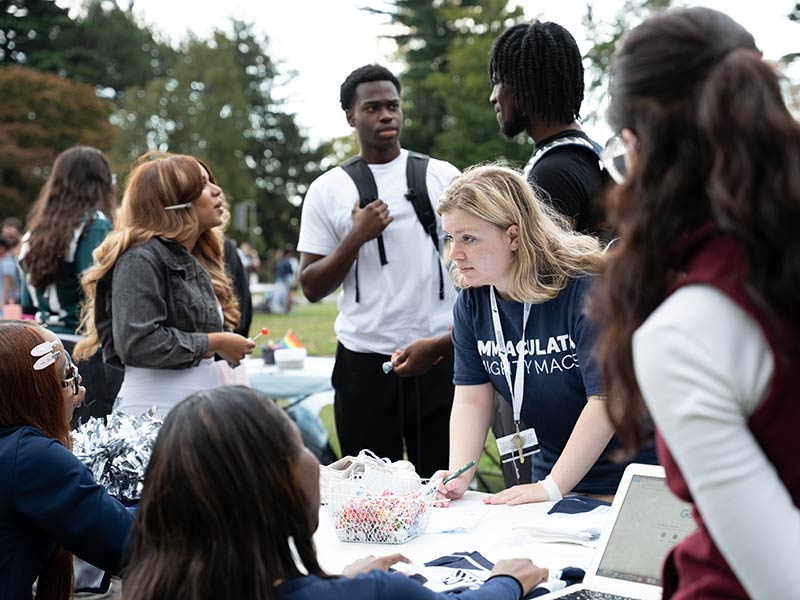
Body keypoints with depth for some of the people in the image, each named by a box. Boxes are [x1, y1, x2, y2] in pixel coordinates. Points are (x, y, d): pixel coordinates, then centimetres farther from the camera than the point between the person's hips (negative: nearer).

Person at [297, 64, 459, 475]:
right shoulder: (328, 190, 4)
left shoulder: (443, 177, 5)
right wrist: (355, 239, -11)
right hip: (364, 364, 0)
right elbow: (312, 288, 3)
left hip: (440, 360, 0)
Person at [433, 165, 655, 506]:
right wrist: (458, 477, -17)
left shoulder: (585, 288, -19)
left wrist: (552, 487, -24)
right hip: (550, 473, 5)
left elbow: (606, 398, -22)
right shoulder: (471, 303, 0)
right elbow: (471, 400, -2)